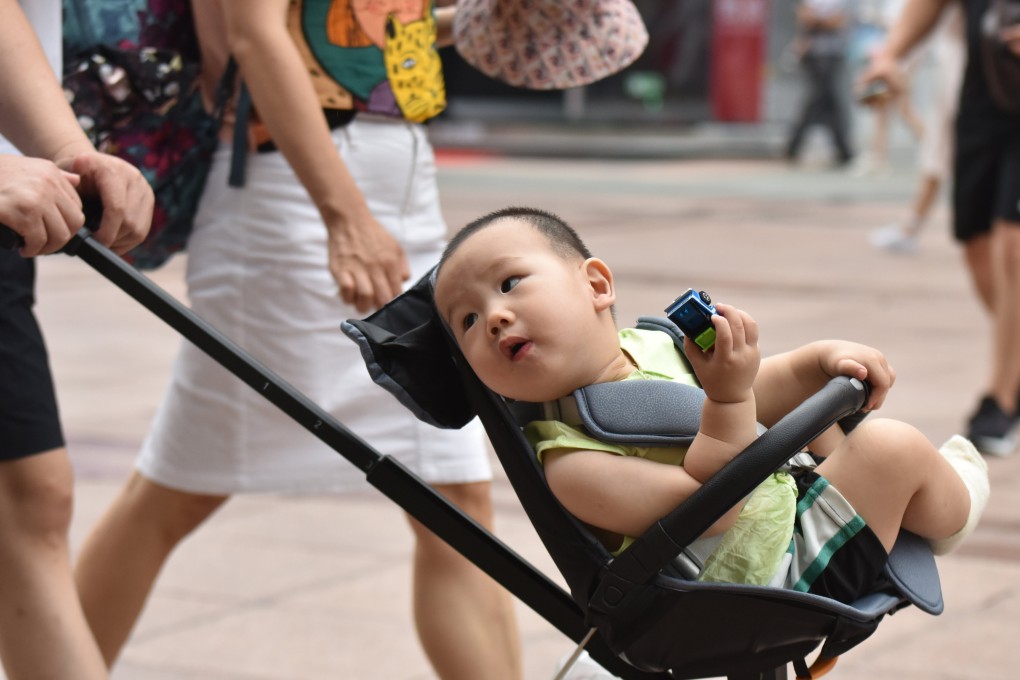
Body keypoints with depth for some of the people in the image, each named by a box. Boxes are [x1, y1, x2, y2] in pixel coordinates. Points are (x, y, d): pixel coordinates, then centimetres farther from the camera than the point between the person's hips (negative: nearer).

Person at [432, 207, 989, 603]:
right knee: (892, 448, -16)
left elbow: (767, 390, 12)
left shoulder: (651, 345, -2)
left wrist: (825, 357, -4)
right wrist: (728, 396, -40)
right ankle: (950, 507, 20)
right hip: (772, 573, -9)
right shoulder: (570, 459, -26)